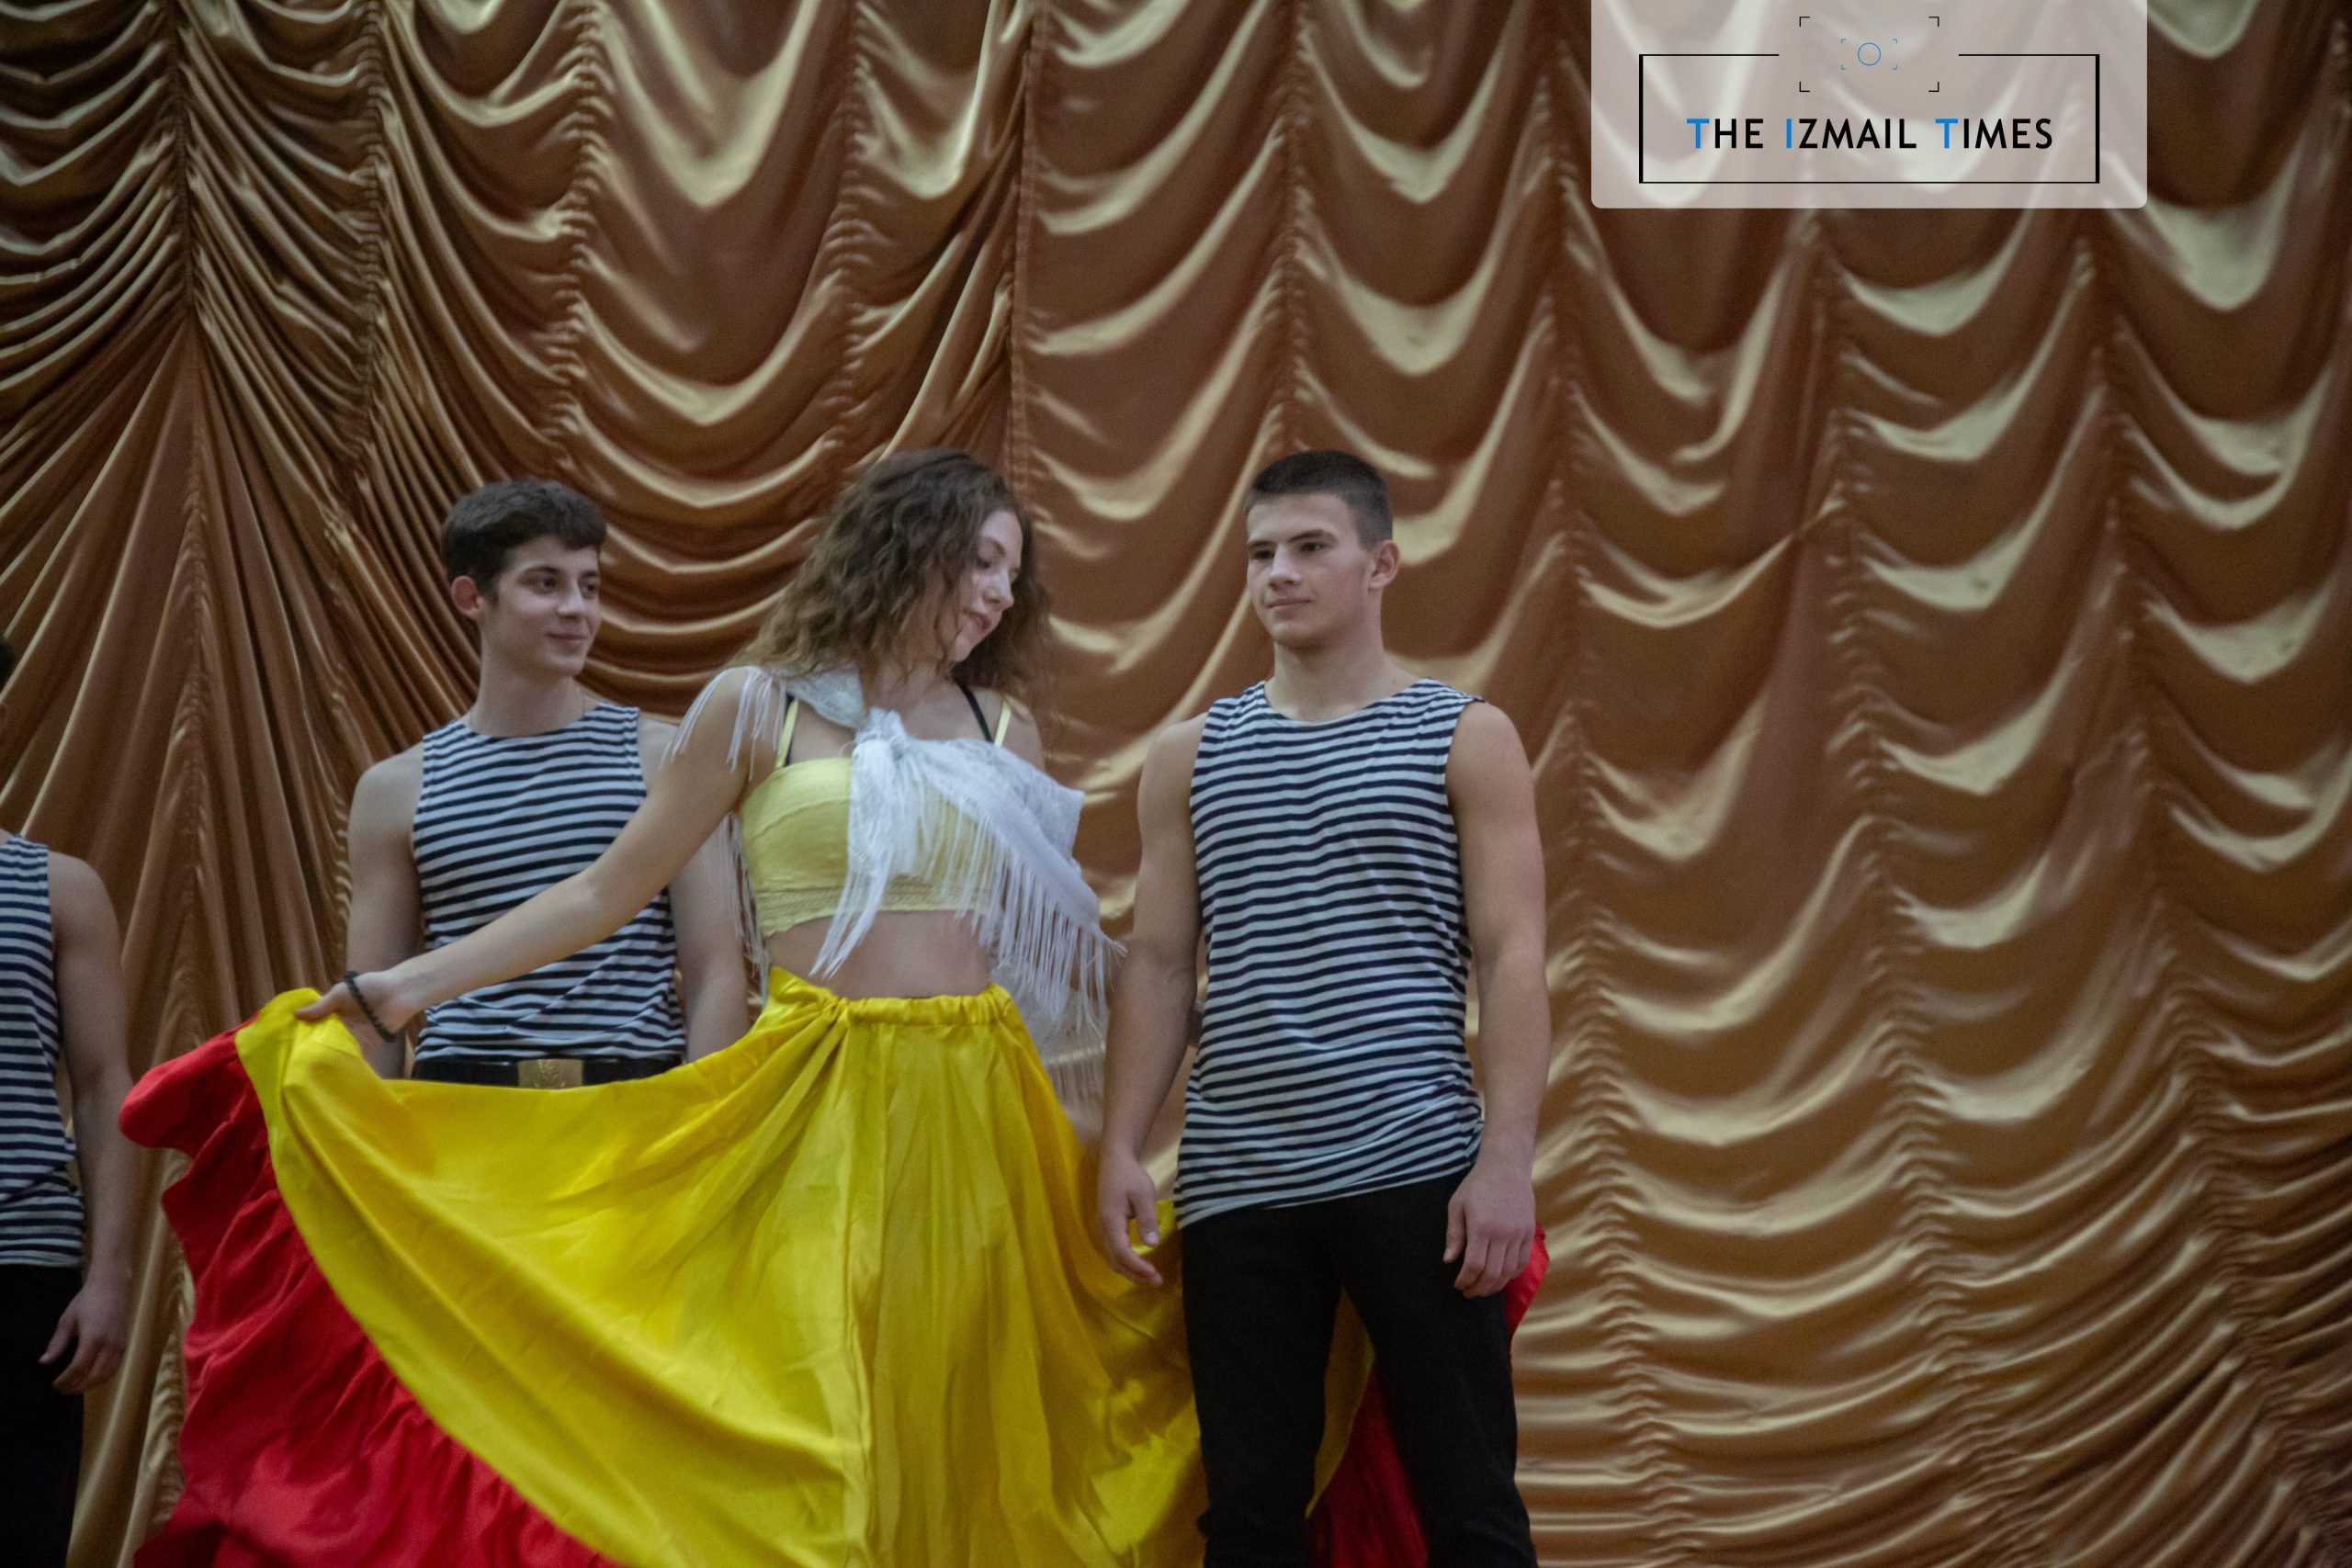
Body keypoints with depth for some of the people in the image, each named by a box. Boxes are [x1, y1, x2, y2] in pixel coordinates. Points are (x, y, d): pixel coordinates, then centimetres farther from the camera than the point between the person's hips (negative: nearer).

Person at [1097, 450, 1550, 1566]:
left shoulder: (1466, 739, 4)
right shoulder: (1190, 756, 12)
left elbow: (1511, 961, -2)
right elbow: (1157, 965, 11)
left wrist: (1507, 1159, -11)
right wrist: (1121, 1149, 1)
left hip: (1417, 1169, -3)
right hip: (1234, 1183, 3)